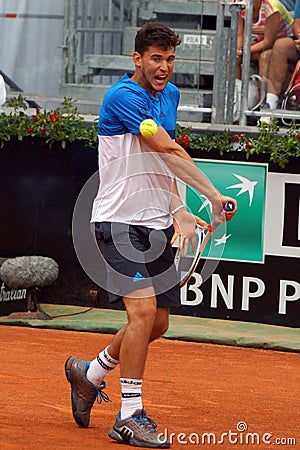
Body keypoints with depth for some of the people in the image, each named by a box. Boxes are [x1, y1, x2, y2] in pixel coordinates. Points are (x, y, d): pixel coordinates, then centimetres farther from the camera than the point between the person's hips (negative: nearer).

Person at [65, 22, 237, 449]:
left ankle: (90, 373, 32)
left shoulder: (169, 95, 12)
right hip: (120, 221, -8)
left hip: (156, 224, 8)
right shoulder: (124, 97, -16)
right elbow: (168, 151, -22)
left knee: (157, 322, 10)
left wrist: (178, 211, 9)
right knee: (143, 310, -19)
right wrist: (214, 195, -24)